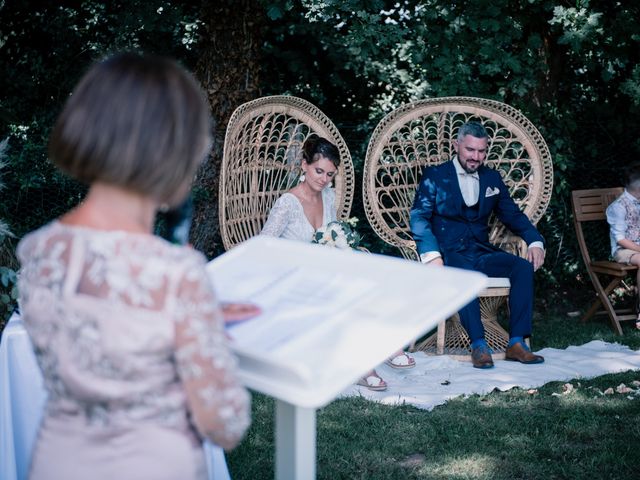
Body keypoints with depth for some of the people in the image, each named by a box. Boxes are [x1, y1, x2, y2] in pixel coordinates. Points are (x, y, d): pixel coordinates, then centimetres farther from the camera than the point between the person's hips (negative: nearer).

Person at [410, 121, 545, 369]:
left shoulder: (492, 178, 18)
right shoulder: (435, 176, 4)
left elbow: (512, 214, 19)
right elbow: (419, 217, -7)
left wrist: (535, 241, -1)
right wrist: (431, 254, -24)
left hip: (481, 253, 4)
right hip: (450, 253, -4)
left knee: (524, 266, -22)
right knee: (465, 274, -38)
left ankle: (516, 343, -22)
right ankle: (478, 345, -30)